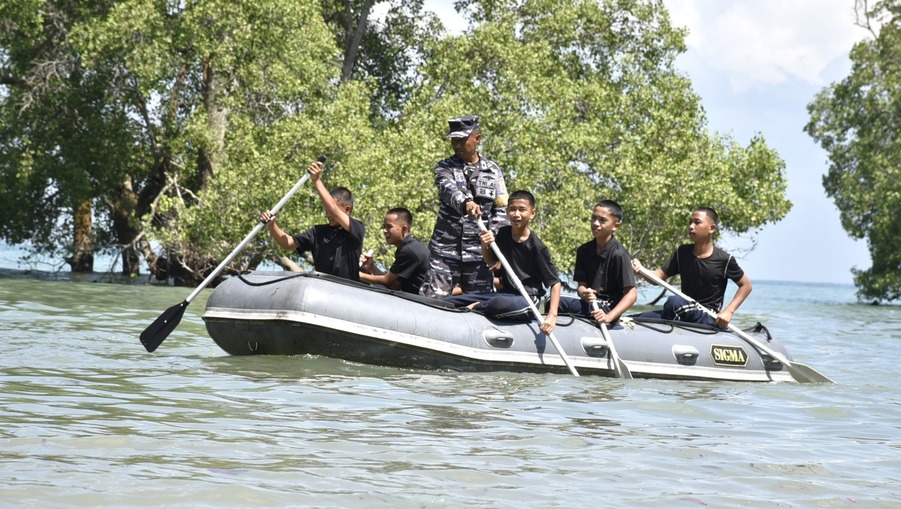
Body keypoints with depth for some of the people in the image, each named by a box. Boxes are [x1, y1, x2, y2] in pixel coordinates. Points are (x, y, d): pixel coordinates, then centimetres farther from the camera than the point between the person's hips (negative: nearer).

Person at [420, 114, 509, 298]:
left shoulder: (492, 171, 10)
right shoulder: (445, 168, 5)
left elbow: (501, 209, 7)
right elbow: (449, 190, -17)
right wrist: (465, 203, -40)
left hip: (479, 254, 1)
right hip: (445, 250, -1)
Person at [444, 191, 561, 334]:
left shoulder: (537, 247, -13)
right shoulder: (502, 234, 4)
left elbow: (555, 283, -11)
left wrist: (552, 315, -23)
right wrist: (485, 248, -4)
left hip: (527, 300, -5)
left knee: (501, 303, -40)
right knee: (448, 302, -9)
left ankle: (476, 307, -13)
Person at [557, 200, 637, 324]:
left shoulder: (619, 254, -12)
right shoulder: (584, 250, 8)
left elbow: (631, 294, -17)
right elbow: (581, 284, 8)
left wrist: (609, 316, -30)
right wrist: (583, 293, -19)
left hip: (607, 308, -6)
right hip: (588, 303, 6)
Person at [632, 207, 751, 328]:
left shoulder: (724, 260, -7)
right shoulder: (682, 253, 6)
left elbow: (746, 285, 2)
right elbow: (659, 276, 0)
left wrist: (728, 311, -9)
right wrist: (641, 270, -21)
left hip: (708, 317, -4)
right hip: (683, 313, 4)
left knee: (673, 301, -33)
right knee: (643, 318, -22)